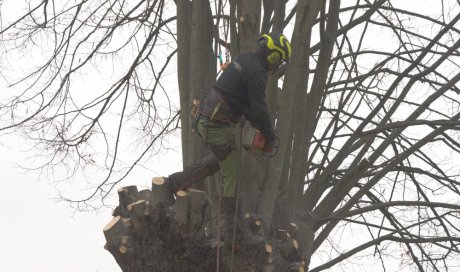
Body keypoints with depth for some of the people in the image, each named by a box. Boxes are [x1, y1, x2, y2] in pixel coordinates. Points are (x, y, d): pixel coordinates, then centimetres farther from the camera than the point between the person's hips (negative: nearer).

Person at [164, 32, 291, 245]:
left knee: (219, 159, 30)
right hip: (218, 127, -9)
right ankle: (234, 230, 1)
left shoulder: (243, 60, 13)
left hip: (204, 119, 9)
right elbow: (259, 109, -15)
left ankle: (175, 182, 26)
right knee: (233, 176, -2)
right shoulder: (256, 73, -16)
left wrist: (258, 126, 22)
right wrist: (270, 139, 0)